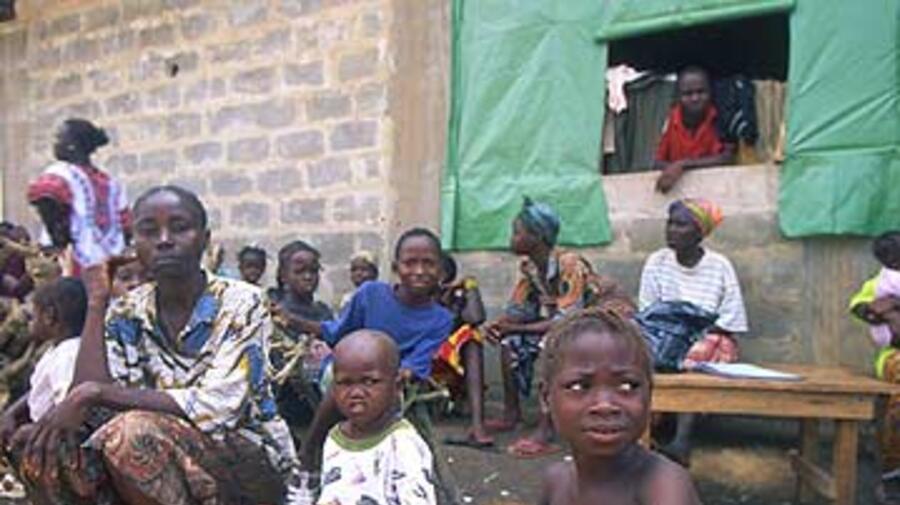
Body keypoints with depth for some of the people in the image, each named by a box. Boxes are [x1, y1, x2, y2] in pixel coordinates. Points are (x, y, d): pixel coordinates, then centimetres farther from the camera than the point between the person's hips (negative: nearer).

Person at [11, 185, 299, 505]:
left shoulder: (240, 304, -12)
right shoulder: (127, 315, 1)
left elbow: (215, 408, -23)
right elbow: (93, 414, -13)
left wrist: (95, 392, -25)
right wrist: (96, 301, -10)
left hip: (253, 464, -4)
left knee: (134, 433, -30)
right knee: (48, 450, -17)